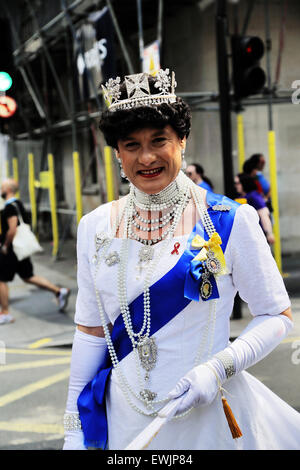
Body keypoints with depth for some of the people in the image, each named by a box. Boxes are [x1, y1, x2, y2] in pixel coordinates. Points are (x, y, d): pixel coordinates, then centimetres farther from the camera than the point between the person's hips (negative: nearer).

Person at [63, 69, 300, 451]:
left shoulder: (230, 221, -11)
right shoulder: (95, 228, 0)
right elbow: (91, 331, 4)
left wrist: (218, 369, -20)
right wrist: (74, 429, 4)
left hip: (208, 417, -3)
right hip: (126, 417, 3)